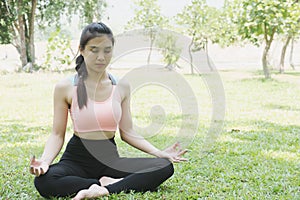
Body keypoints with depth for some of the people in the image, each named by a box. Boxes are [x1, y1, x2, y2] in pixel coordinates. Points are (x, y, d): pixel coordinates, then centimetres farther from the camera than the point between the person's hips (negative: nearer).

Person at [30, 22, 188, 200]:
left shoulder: (121, 87, 4)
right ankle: (113, 184, -22)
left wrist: (159, 152, -5)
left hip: (110, 159, 3)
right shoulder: (66, 88, -4)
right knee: (43, 182, -36)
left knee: (165, 167, -19)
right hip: (78, 158, -3)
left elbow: (127, 132, 7)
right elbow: (57, 134, -3)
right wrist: (44, 161, -22)